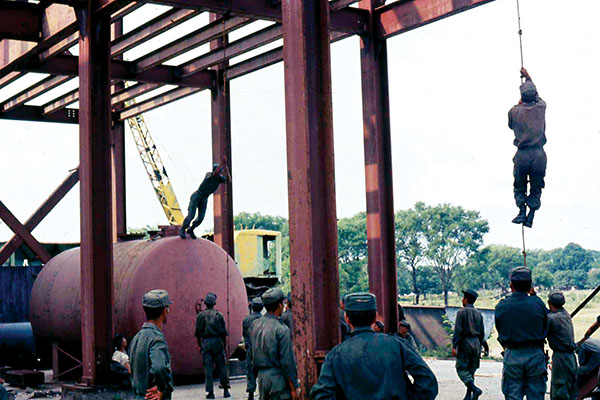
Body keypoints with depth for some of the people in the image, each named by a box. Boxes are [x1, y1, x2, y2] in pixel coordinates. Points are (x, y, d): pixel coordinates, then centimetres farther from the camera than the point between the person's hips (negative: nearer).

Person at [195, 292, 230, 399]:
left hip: (206, 343, 0)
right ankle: (225, 389, 10)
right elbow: (224, 332, 2)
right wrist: (224, 344, 12)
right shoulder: (219, 315, 1)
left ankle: (210, 392, 0)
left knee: (208, 368, 1)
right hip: (218, 342, 0)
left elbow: (198, 332, 4)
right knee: (221, 367, 7)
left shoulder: (200, 315, 2)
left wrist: (199, 345, 13)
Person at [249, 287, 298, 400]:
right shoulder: (281, 329, -14)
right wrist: (294, 388, -10)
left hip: (261, 375, 7)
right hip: (278, 378, -7)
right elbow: (287, 361, -15)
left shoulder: (254, 324, 7)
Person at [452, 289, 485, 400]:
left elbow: (458, 330, -13)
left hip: (465, 342, -6)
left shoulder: (462, 312, -7)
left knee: (461, 369, -4)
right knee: (471, 370, 11)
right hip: (476, 342, 6)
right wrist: (479, 347, 21)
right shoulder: (478, 314, 12)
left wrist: (454, 346, -13)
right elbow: (482, 333, 14)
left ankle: (474, 389, -21)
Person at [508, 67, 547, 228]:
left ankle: (522, 211, -3)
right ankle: (531, 215, 2)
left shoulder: (515, 111, -2)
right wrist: (528, 77, 40)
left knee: (519, 187, 14)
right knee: (536, 189, 12)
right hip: (539, 154, 1)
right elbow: (537, 96, 27)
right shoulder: (541, 107, 4)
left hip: (522, 154, -1)